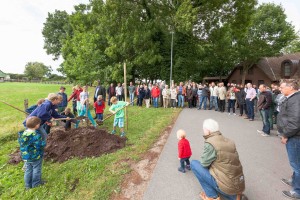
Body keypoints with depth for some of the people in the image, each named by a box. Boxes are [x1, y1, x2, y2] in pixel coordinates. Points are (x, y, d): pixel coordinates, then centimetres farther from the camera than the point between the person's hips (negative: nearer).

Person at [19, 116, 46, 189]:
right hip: (36, 157, -7)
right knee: (36, 170, 12)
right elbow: (40, 145, -26)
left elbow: (20, 142, 9)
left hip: (26, 157, 7)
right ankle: (36, 183, 26)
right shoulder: (36, 135, -29)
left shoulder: (23, 133, -6)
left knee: (28, 170, 20)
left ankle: (28, 185, 33)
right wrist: (44, 142, -8)